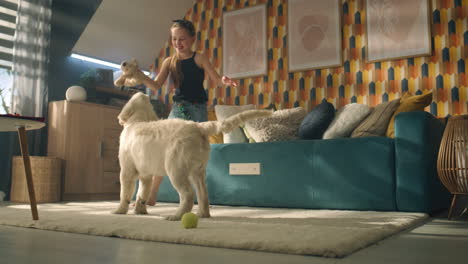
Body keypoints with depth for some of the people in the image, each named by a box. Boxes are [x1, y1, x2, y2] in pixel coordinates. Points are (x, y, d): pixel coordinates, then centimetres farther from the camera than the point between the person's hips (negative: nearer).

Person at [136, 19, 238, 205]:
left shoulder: (199, 59, 0)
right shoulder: (169, 62, 8)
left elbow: (216, 79, -6)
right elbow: (156, 85, 4)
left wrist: (225, 81, -29)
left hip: (197, 109, -3)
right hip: (178, 109, 3)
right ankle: (151, 196, 9)